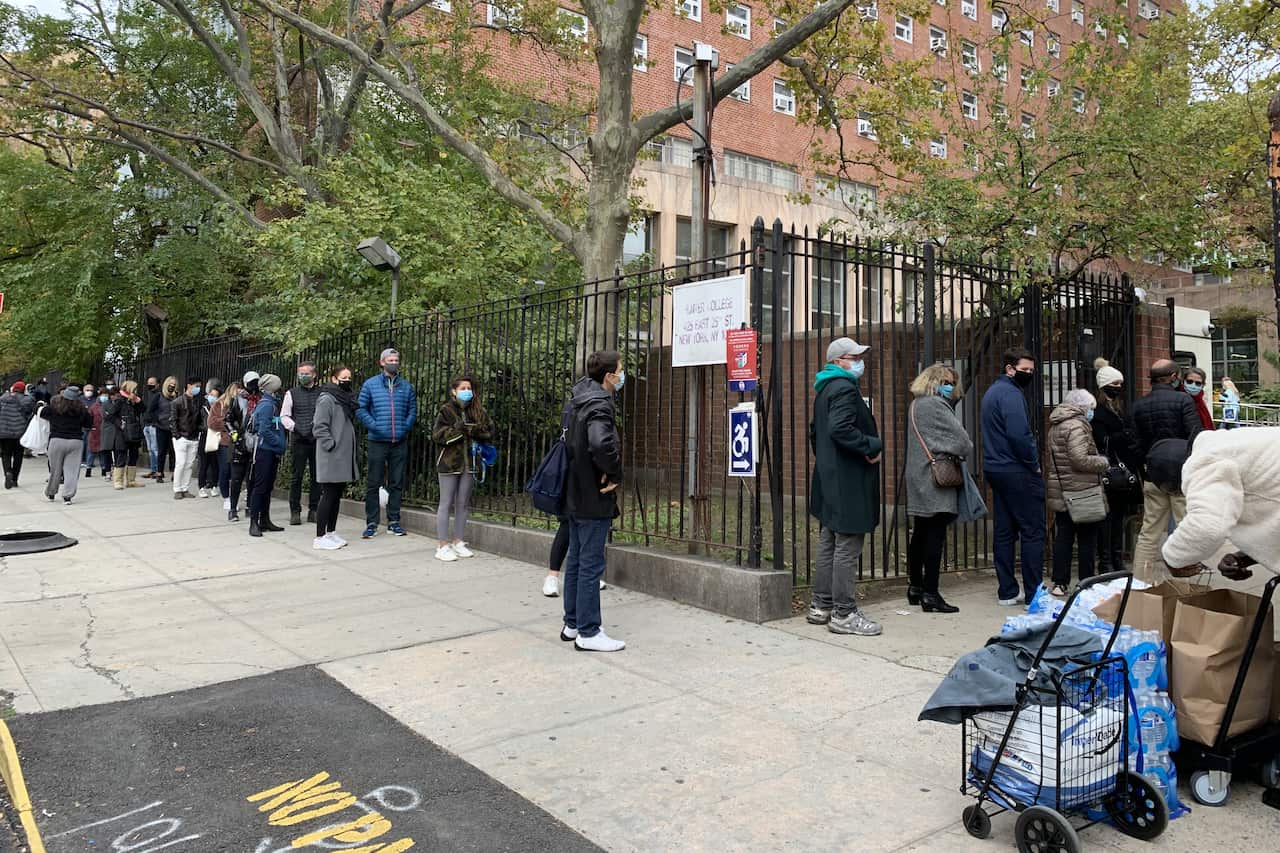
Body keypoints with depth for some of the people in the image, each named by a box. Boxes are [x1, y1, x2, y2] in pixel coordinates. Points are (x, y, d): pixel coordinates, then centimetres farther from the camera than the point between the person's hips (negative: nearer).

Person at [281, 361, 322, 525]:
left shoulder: (322, 393, 8)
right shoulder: (292, 393, 8)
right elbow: (284, 416, 6)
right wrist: (295, 427, -9)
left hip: (317, 440, 1)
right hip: (298, 440, -1)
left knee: (317, 476, 4)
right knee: (296, 476, 0)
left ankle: (313, 510, 12)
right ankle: (295, 511, 7)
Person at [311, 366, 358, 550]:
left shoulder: (347, 399, 16)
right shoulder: (326, 399, -11)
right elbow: (319, 427, -17)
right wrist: (331, 445, -18)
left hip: (344, 457, 9)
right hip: (331, 458, -9)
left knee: (337, 495, 13)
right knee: (328, 495, -6)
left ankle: (331, 533, 21)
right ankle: (320, 537, -1)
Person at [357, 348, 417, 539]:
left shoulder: (406, 386, 9)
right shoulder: (370, 384, 3)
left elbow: (412, 411, 12)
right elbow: (361, 409, 2)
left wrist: (405, 428, -3)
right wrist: (374, 426, -9)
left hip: (400, 442, 2)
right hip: (377, 442, -2)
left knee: (397, 483, 8)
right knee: (373, 483, 0)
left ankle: (393, 521, 17)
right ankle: (371, 523, 6)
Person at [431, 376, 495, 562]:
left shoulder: (477, 411, 7)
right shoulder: (446, 410, -4)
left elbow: (489, 430, 4)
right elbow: (437, 435, -12)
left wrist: (474, 431, -13)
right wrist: (457, 429, -22)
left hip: (469, 463, 4)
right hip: (449, 462, -4)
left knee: (462, 504, 12)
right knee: (446, 503, 1)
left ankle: (458, 542, 22)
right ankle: (443, 545, 4)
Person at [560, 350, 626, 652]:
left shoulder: (580, 400, 12)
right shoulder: (600, 405, -18)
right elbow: (601, 444, -36)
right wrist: (614, 475, -20)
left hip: (575, 496, 10)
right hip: (594, 499, -10)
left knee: (575, 561, 15)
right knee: (591, 565, -3)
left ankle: (572, 624, 25)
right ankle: (588, 633, 5)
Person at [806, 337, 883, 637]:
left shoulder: (824, 390, 18)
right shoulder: (845, 388, -14)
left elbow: (815, 431, 25)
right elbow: (841, 428, -28)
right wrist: (872, 447, -18)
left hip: (829, 481, 11)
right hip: (848, 483, -11)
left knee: (828, 545, 16)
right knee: (848, 548, -4)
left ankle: (821, 606, 24)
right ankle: (844, 614, 1)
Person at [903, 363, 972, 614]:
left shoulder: (916, 405, 20)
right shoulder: (934, 404, -11)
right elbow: (959, 437, -11)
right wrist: (965, 451, 9)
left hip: (918, 479, 10)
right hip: (936, 480, -10)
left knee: (920, 534, 15)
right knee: (935, 535, -8)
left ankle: (916, 587, 23)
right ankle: (930, 595, -8)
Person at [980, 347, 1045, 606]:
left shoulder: (992, 392, 18)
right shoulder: (1011, 394, -14)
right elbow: (1019, 436, -24)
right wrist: (1034, 464, -10)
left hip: (995, 468, 10)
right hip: (1017, 472, -10)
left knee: (1005, 531, 11)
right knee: (1033, 531, -3)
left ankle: (1007, 591, 15)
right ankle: (1034, 593, 0)